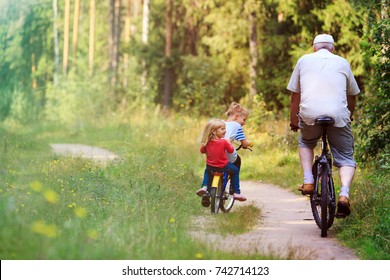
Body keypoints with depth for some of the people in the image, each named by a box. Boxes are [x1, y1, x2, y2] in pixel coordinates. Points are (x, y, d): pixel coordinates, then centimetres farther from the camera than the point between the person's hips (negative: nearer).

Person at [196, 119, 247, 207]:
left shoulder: (207, 142, -4)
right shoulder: (223, 142, -18)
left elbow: (202, 150, 10)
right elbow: (231, 150, -8)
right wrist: (229, 143, 9)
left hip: (210, 166, 4)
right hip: (223, 166, -4)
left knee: (207, 171, 38)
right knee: (235, 171, 22)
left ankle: (204, 187, 15)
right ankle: (236, 193, 19)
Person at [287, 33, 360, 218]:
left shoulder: (304, 60, 19)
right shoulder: (342, 62, 20)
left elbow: (294, 95, 21)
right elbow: (353, 96, 28)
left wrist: (293, 120, 33)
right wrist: (349, 117, 44)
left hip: (309, 114, 0)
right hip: (338, 115, 0)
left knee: (305, 143, 31)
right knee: (346, 158, 11)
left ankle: (308, 181, 13)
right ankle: (344, 194, -14)